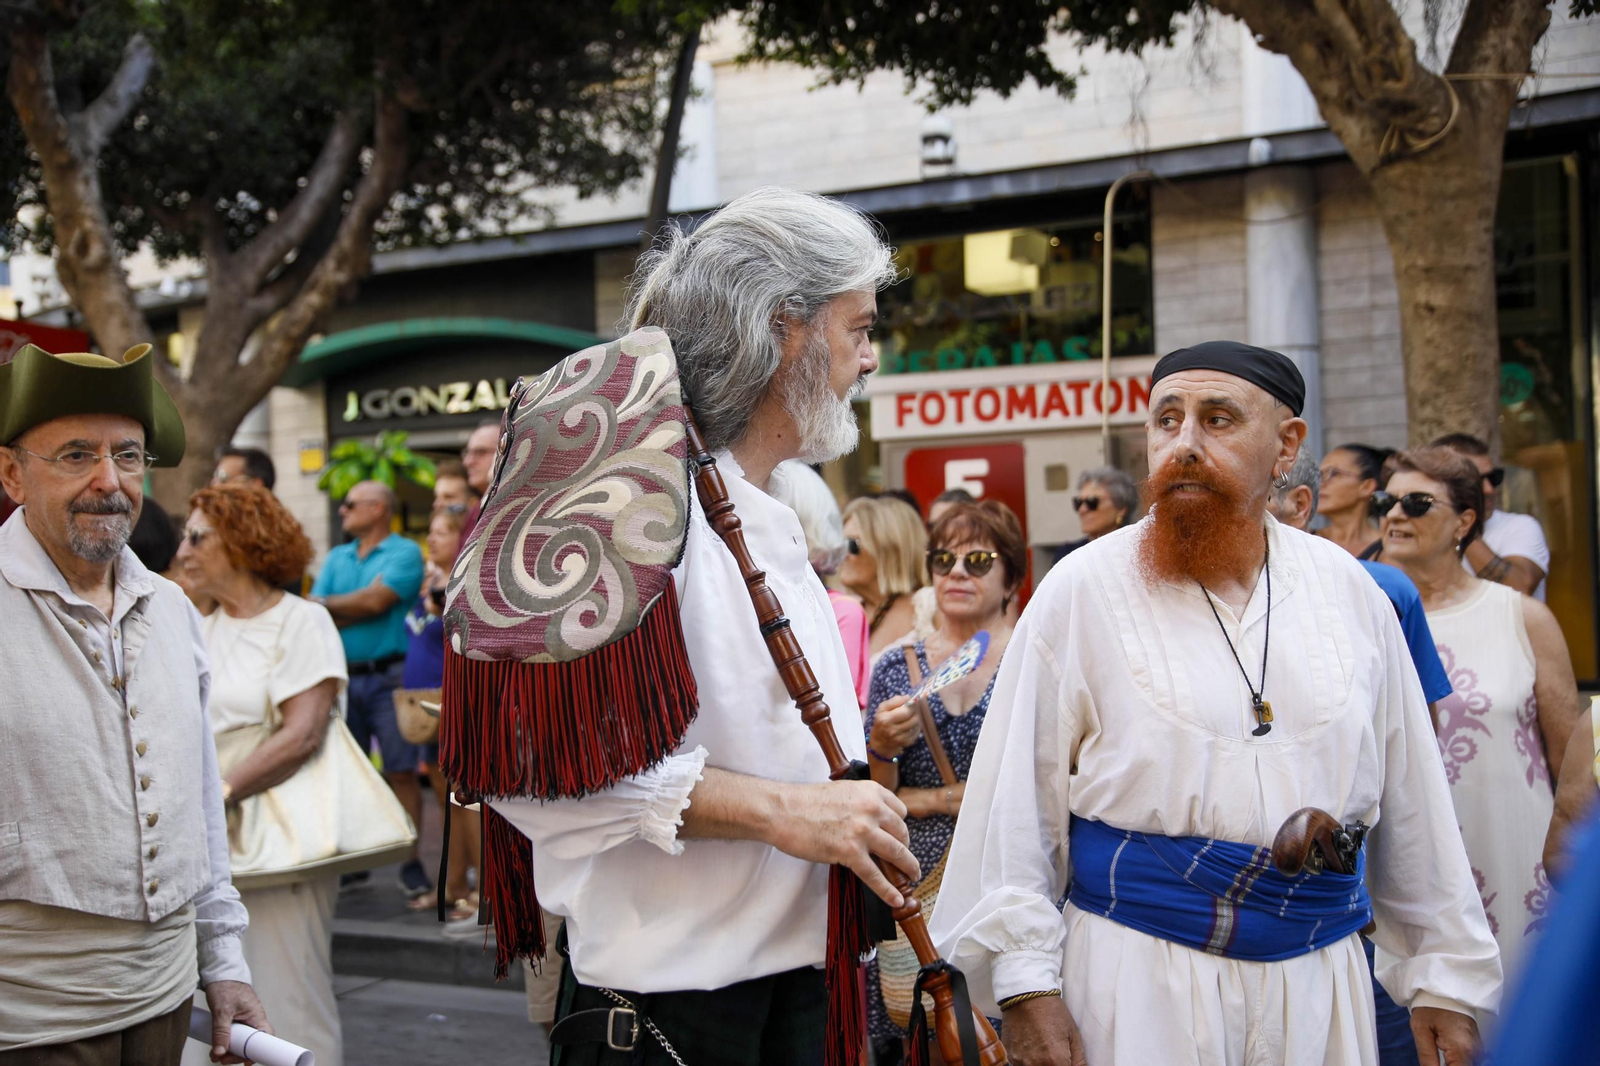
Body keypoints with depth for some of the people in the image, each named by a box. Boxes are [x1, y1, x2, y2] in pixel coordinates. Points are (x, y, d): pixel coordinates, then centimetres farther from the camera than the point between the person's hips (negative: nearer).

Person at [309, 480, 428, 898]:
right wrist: (356, 611, -9)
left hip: (389, 677, -6)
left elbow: (374, 600, -13)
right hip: (343, 676, 6)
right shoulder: (337, 558, 17)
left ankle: (410, 863, -3)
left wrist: (326, 604, -1)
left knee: (401, 770, -6)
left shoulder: (405, 553, -2)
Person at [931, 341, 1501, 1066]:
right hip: (1138, 978, -3)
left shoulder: (1349, 591, 4)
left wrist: (1445, 976, 11)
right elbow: (1017, 799, -6)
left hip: (1319, 981, 3)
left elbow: (1410, 803, 10)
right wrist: (1024, 982, -10)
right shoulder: (1082, 591, -6)